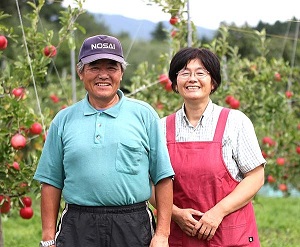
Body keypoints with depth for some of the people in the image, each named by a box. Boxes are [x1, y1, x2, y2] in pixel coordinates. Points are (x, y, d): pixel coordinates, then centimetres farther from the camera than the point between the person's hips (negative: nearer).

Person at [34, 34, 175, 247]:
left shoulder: (144, 114, 5)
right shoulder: (63, 120, 9)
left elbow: (163, 178, 3)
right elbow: (51, 182, 9)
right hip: (78, 230, 1)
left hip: (133, 229, -1)